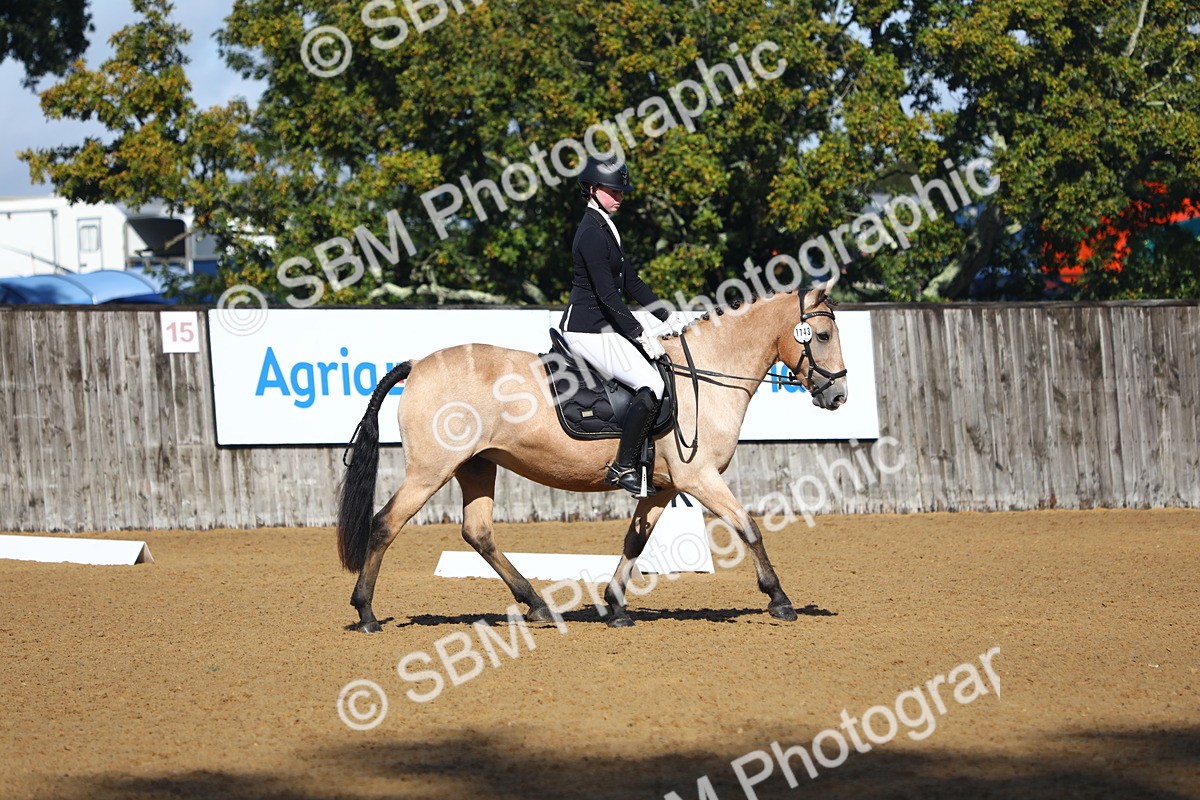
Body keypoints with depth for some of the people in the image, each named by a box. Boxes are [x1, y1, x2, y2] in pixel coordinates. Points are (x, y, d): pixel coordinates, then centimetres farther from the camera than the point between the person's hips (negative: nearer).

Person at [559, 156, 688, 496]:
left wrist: (668, 317, 12)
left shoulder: (606, 229, 17)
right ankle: (623, 468, -17)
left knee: (661, 369, 12)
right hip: (587, 330, -11)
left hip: (602, 327, 11)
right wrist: (640, 334, -18)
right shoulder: (592, 233, -15)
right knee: (651, 386, -20)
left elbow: (631, 282, 20)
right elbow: (606, 293, -20)